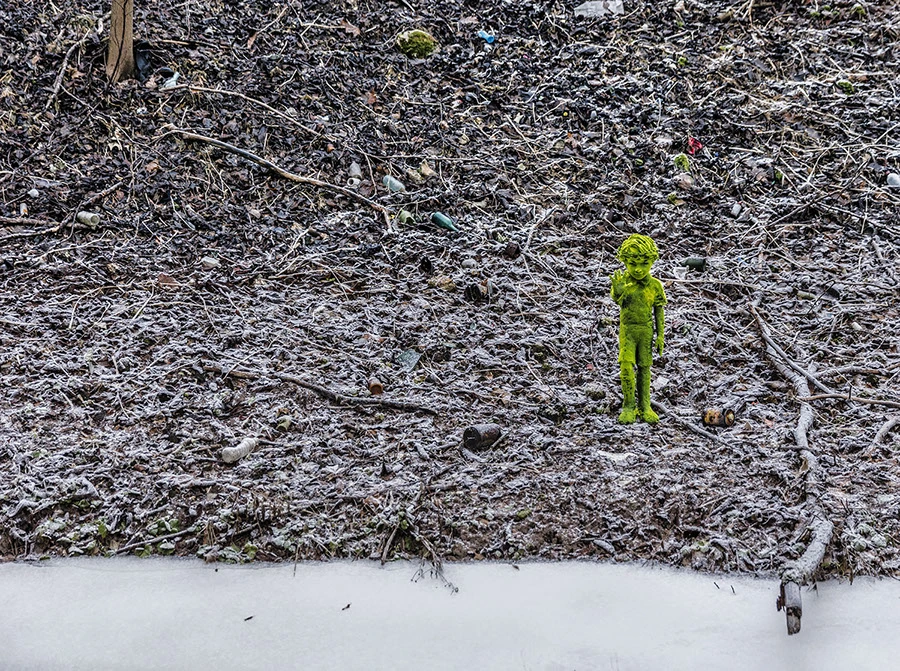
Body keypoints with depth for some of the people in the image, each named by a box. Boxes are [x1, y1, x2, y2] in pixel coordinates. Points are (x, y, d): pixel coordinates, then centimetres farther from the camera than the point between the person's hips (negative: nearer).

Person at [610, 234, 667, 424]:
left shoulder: (655, 285, -2)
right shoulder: (622, 281, -7)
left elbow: (659, 311, 3)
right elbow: (618, 300, -24)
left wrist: (660, 335, -1)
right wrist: (619, 291, -48)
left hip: (646, 330, 1)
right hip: (627, 329, -1)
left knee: (644, 367, 7)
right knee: (626, 366, -11)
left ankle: (644, 408, 15)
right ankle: (628, 406, 0)